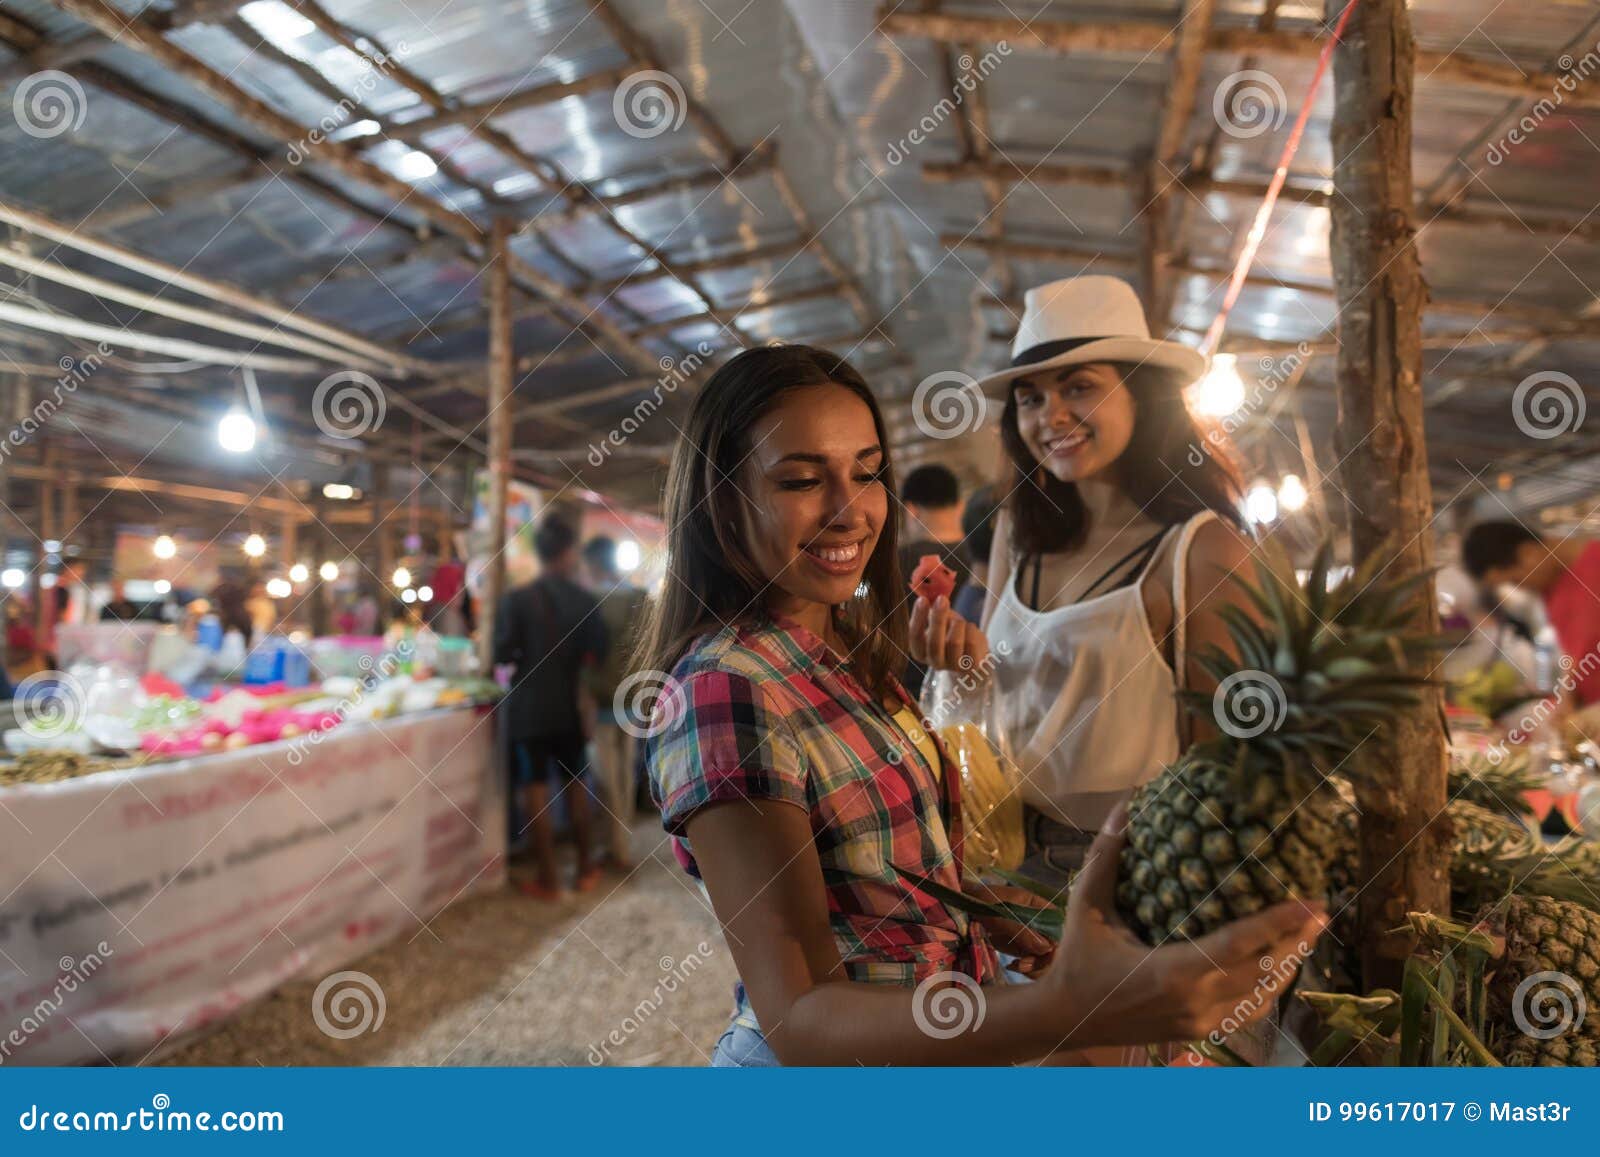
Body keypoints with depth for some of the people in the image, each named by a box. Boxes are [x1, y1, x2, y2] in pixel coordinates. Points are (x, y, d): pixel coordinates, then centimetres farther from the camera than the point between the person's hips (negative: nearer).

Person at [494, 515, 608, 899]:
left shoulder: (517, 599, -13)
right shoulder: (586, 601, -6)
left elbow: (501, 654, -12)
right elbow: (596, 653, -3)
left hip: (528, 708, -3)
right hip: (569, 706, 3)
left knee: (536, 792, 4)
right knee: (575, 786, 16)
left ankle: (546, 879, 10)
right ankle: (585, 867, 24)